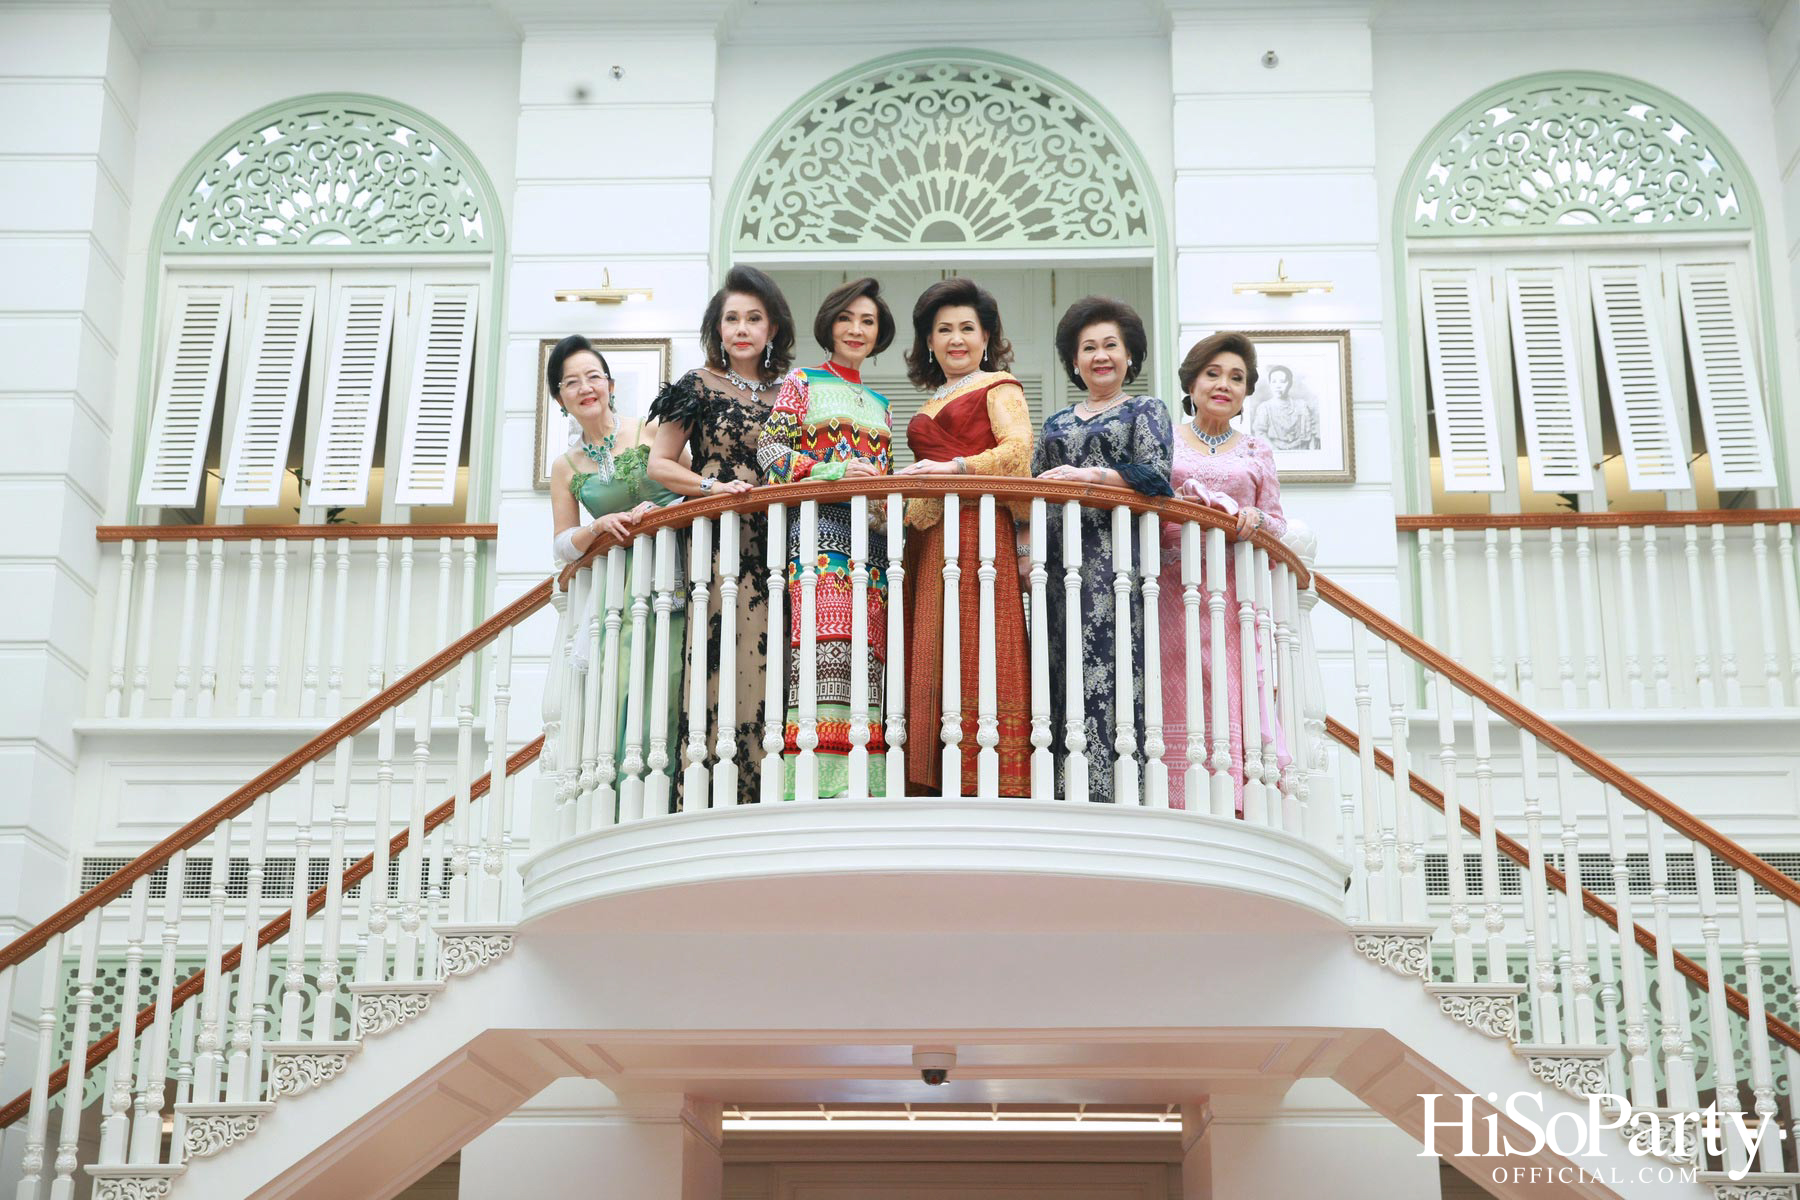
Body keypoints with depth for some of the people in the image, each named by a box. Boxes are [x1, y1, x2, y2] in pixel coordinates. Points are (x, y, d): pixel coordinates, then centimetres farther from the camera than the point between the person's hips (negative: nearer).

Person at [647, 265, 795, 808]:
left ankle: (759, 800, 0)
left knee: (762, 665, -3)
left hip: (771, 547, 3)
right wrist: (713, 486, -11)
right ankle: (704, 799, -10)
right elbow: (659, 464, 3)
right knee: (718, 664, -11)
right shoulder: (698, 387, 5)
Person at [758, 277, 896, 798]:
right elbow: (770, 450, -1)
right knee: (826, 645, -19)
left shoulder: (878, 403, 26)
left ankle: (863, 787, -9)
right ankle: (822, 782, -25)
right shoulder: (802, 381, 11)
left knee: (867, 658, -5)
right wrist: (835, 472, -12)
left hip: (873, 533, 5)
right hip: (820, 525, -5)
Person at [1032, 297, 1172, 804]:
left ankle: (1110, 795, -19)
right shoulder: (1056, 425, 24)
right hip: (1062, 560, 4)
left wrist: (1089, 476, -15)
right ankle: (1066, 797, -6)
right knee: (1063, 676, -5)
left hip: (1116, 555, -4)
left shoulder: (1145, 411, 11)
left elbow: (1156, 476, -6)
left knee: (1106, 673, -15)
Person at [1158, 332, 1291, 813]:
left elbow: (1278, 524, 16)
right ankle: (1186, 808, -11)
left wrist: (1257, 518, -5)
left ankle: (1237, 806, -10)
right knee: (1183, 704, -10)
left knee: (1237, 697, -9)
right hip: (1177, 588, -1)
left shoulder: (1256, 451, 18)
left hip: (1238, 594, 2)